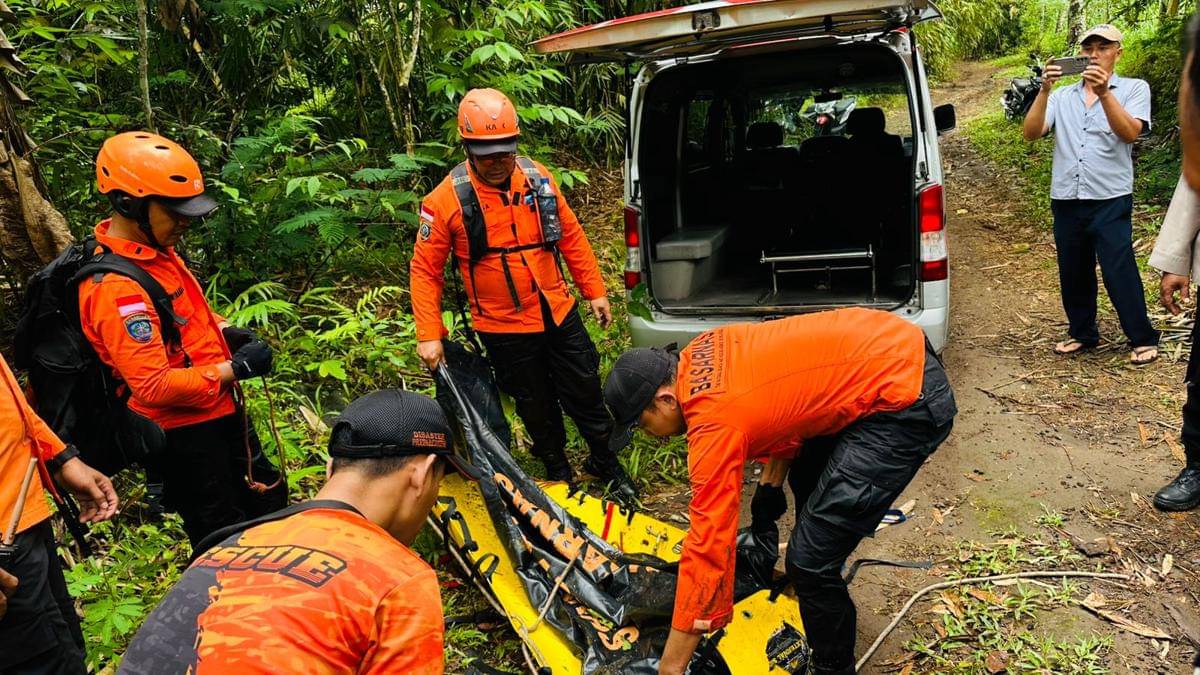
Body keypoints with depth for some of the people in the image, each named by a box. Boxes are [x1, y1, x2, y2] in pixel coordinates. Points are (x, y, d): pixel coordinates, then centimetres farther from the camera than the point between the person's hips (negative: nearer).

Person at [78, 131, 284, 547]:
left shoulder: (153, 250, 2)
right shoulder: (117, 289, -27)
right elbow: (153, 386, -30)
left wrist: (224, 333, 2)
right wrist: (234, 369, -23)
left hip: (218, 413, 10)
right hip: (183, 434, -10)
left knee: (269, 499, 25)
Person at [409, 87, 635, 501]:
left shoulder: (538, 179, -3)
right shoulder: (447, 200, -14)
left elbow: (570, 235, 7)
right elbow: (425, 271, -9)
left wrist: (594, 290, 9)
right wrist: (428, 335, -12)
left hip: (559, 312, 3)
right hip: (504, 328, -3)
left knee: (586, 391, 13)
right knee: (537, 407, 14)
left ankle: (605, 462, 36)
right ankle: (559, 474, 38)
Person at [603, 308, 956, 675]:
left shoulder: (714, 423, -20)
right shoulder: (698, 354, 3)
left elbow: (707, 550, -18)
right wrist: (771, 482, 20)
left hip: (909, 400, -10)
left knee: (810, 560, -7)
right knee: (807, 473, 32)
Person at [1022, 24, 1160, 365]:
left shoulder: (1134, 88, 5)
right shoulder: (1062, 96, 11)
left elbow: (1130, 133, -12)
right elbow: (1031, 133, -4)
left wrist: (1104, 93, -24)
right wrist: (1044, 90, -17)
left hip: (1111, 200, -3)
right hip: (1066, 200, 3)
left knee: (1119, 273, -4)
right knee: (1073, 273, 11)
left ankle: (1143, 339, 11)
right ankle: (1082, 333, 28)